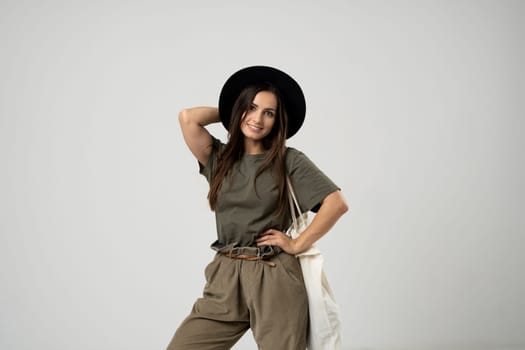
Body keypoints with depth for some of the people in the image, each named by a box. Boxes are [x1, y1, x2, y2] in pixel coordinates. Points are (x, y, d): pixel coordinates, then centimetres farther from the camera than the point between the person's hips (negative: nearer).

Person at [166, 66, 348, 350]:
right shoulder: (220, 158, 10)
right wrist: (229, 112, 9)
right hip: (225, 278, 3)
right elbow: (188, 118, -5)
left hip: (274, 279, -3)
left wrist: (298, 245, -7)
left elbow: (337, 204, -6)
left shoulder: (289, 160, 0)